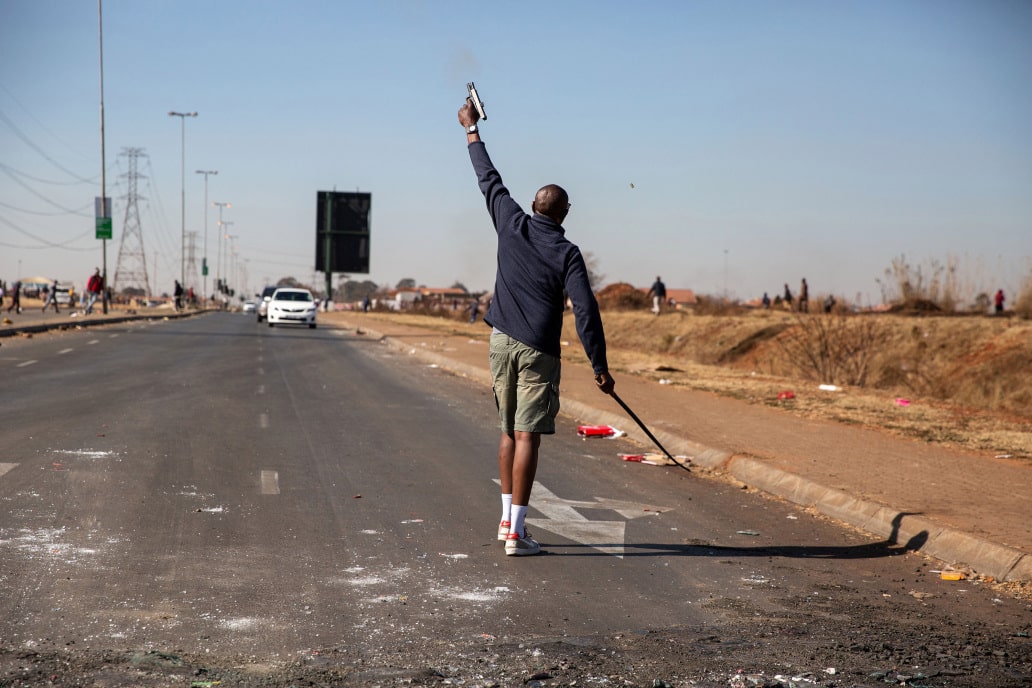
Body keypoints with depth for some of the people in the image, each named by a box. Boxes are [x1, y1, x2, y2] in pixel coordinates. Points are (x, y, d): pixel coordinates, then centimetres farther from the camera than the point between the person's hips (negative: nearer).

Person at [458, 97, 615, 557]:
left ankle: (507, 517, 19)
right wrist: (600, 367, -9)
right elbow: (585, 311, -13)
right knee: (527, 436, -6)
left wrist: (471, 131, 28)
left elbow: (489, 179, 15)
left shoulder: (512, 225, 2)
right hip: (538, 350, -4)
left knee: (509, 430, 15)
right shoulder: (566, 253, -8)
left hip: (502, 342, 5)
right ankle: (517, 532, -8)